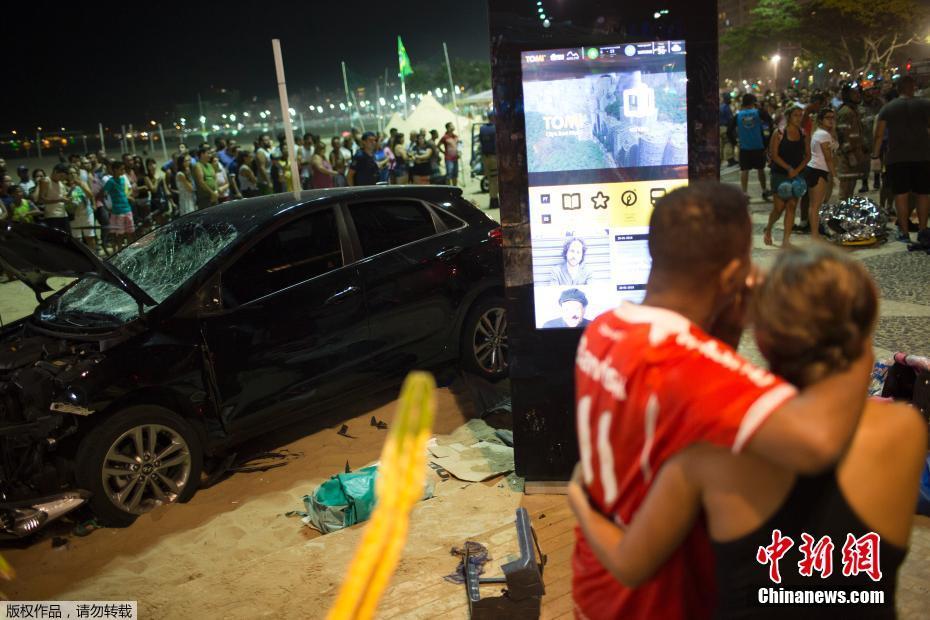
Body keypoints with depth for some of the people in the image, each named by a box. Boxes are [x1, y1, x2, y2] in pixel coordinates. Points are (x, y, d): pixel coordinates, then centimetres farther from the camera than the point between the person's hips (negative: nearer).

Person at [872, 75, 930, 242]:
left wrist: (875, 153, 13)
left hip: (896, 157, 0)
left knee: (901, 194, 2)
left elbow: (878, 134, 3)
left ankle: (904, 232, 3)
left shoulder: (887, 108, 4)